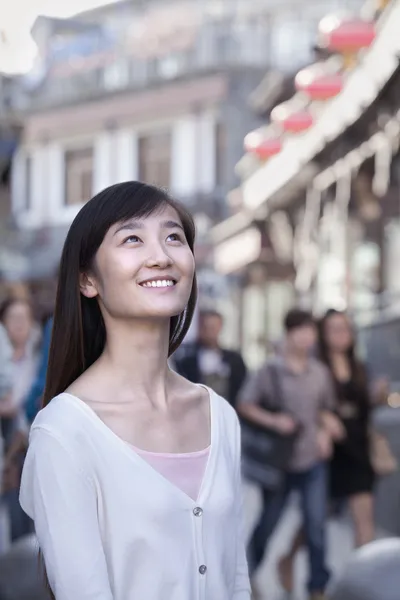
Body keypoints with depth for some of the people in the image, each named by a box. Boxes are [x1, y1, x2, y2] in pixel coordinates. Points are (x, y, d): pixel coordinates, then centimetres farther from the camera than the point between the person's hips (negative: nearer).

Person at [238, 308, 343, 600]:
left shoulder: (321, 373, 4)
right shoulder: (270, 371, -7)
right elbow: (244, 405, -5)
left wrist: (326, 431, -1)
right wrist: (273, 420, -18)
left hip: (313, 461, 2)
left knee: (316, 523, -5)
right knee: (268, 522, 11)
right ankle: (248, 573, 34)